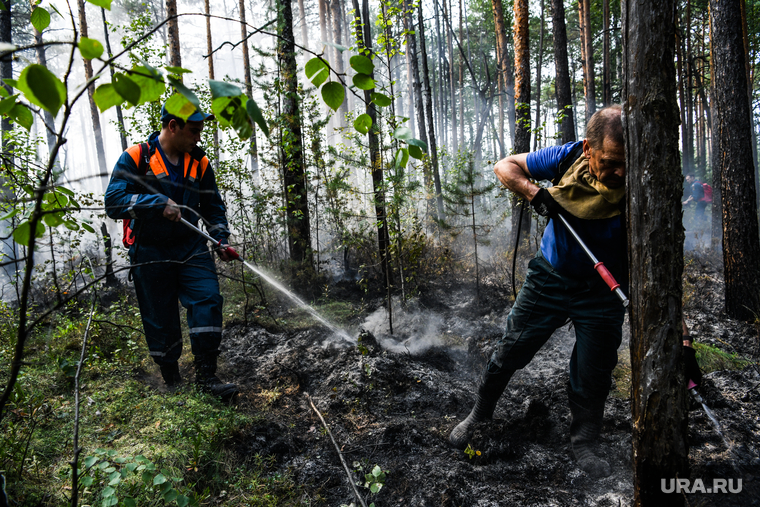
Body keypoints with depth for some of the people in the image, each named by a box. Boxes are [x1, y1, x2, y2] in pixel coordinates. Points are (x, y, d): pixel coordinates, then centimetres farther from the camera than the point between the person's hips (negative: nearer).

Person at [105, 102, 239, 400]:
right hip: (150, 253, -3)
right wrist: (158, 203, -26)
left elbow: (213, 207, 16)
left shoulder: (199, 163, 7)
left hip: (191, 248, 3)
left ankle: (205, 376, -6)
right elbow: (113, 202, -15)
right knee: (160, 322, 5)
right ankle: (172, 384, 23)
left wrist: (221, 239, 1)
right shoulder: (136, 158, -6)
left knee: (208, 300, -15)